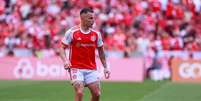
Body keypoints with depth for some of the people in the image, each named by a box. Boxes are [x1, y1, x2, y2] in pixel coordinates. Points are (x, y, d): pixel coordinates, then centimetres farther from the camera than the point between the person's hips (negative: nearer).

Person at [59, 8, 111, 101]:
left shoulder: (96, 34, 6)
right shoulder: (72, 32, -5)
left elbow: (101, 51, 16)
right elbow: (62, 48, -1)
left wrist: (105, 67, 11)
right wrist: (65, 61, -19)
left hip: (92, 69, 4)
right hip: (76, 68, -4)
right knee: (79, 93, -18)